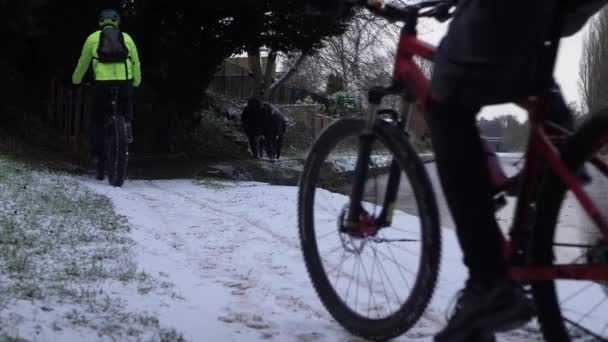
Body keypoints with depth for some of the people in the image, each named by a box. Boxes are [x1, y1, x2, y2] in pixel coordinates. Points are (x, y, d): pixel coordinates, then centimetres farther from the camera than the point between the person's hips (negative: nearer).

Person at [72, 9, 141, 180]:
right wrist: (136, 82, 38)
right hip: (125, 82, 0)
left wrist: (76, 80, 40)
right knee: (127, 105, 33)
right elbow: (136, 63, 21)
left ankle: (98, 156, 8)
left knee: (98, 121, 13)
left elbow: (83, 62, 23)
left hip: (102, 83, 0)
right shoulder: (126, 38, 16)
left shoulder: (93, 37, 15)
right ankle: (127, 126, 9)